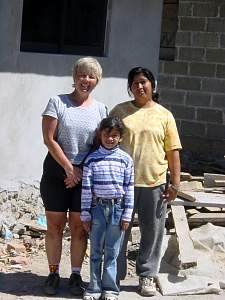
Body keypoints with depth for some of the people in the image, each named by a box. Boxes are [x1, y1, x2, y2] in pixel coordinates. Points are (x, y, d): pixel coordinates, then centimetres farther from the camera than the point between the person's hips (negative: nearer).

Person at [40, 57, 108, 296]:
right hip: (57, 169, -1)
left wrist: (82, 173, -4)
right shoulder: (57, 102, -2)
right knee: (55, 225, 2)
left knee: (79, 227, 4)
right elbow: (49, 139, -6)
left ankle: (76, 275, 12)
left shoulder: (100, 109, 6)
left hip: (86, 174, 2)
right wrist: (69, 168, -9)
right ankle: (53, 274, 11)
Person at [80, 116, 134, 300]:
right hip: (97, 207, 1)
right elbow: (86, 188, 1)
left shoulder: (126, 159, 1)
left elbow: (129, 188, 2)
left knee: (112, 252, 4)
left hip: (118, 208, 0)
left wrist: (127, 215, -2)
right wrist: (85, 214, -1)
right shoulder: (92, 159, 0)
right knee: (96, 251, 7)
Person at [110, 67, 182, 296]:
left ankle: (147, 276, 19)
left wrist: (175, 182, 1)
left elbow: (172, 151, 6)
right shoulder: (120, 111, 5)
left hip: (154, 183, 1)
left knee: (152, 232, 6)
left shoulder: (164, 115, 7)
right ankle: (115, 276, 18)